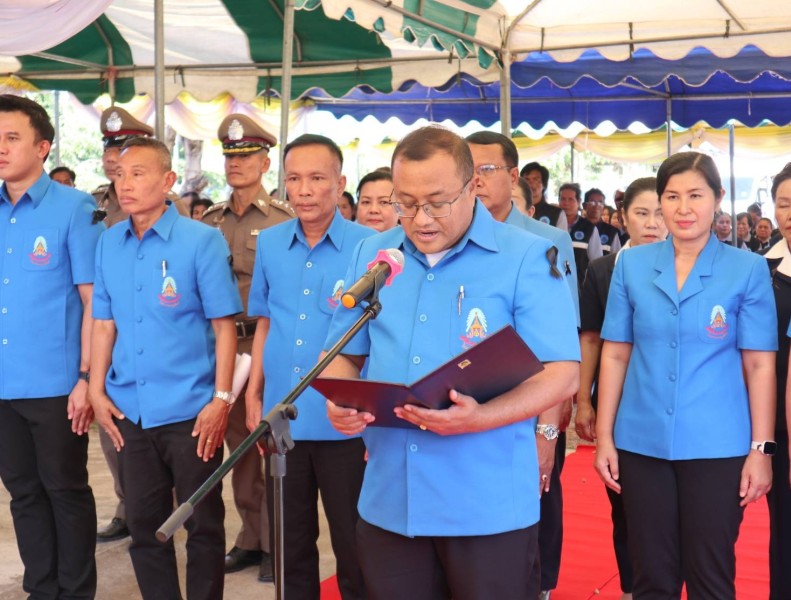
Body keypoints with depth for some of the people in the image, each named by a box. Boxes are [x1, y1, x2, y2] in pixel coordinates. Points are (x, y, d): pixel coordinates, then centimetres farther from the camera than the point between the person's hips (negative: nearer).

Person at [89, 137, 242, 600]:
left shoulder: (202, 241, -8)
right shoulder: (109, 243, 4)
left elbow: (224, 325, -8)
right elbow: (105, 322, 10)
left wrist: (222, 400, -12)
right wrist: (97, 389, 4)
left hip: (190, 411, -4)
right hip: (130, 411, 4)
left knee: (203, 525, 8)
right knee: (144, 525, 15)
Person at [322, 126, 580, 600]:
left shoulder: (528, 258, -7)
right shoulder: (372, 255, 8)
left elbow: (562, 374, -11)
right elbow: (345, 354, 15)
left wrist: (480, 418, -26)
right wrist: (340, 401, -7)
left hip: (489, 506, -4)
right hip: (388, 500, 4)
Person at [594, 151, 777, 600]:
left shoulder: (747, 269, -2)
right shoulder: (632, 264, 3)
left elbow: (759, 364, -2)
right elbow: (615, 355, 4)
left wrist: (761, 448, -7)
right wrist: (604, 436, 2)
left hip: (717, 446, -2)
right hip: (642, 443, 2)